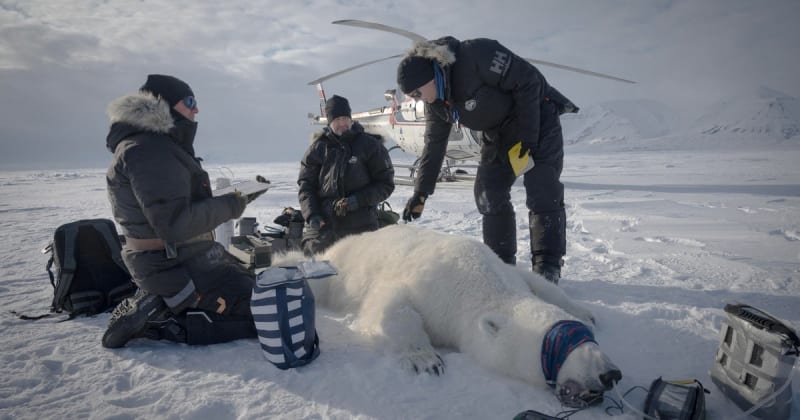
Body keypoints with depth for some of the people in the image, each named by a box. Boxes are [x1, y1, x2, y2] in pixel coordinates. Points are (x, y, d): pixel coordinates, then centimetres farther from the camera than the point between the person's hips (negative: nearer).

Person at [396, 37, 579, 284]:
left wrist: (528, 134, -24)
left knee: (542, 192, -13)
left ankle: (547, 266, -5)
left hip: (537, 117, -7)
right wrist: (421, 192, 0)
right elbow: (434, 144, 2)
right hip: (498, 132, 7)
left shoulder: (475, 55, -29)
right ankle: (502, 261, 11)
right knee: (488, 193, 0)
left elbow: (528, 80, -25)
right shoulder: (436, 102, -5)